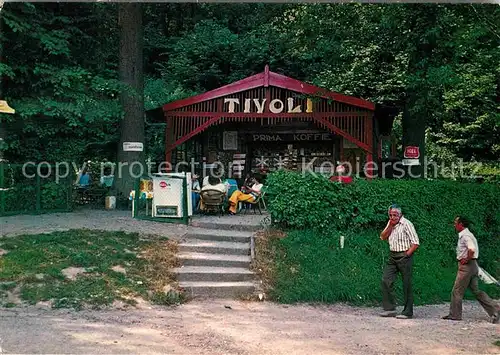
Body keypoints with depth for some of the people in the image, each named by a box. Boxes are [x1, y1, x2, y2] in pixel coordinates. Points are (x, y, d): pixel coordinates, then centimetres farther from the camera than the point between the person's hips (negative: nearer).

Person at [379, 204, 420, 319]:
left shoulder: (406, 224, -10)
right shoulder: (390, 224, 13)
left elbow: (415, 242, -12)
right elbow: (383, 237, 7)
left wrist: (407, 254, -14)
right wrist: (390, 226, -4)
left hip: (404, 256, -7)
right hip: (392, 256, 7)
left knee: (406, 284, -1)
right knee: (386, 280, -1)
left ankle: (408, 312, 5)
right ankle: (389, 308, 5)